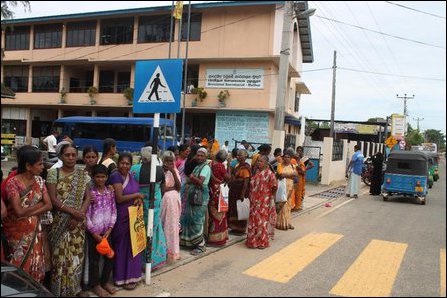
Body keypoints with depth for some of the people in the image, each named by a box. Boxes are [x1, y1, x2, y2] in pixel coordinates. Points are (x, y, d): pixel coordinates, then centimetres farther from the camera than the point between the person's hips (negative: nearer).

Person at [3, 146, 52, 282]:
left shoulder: (39, 180, 1)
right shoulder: (13, 182, -16)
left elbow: (48, 205, -3)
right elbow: (19, 211, -23)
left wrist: (28, 212, -15)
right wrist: (39, 204, -9)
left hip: (35, 229, 5)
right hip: (18, 231, -5)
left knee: (35, 264, 10)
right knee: (20, 265, 6)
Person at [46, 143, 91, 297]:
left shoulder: (82, 174, 6)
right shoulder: (53, 173, -4)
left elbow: (88, 197, 1)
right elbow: (53, 199, -10)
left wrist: (80, 215, -13)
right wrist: (73, 212, -18)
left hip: (78, 222, 3)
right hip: (59, 223, -3)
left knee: (77, 255, 8)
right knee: (60, 256, 1)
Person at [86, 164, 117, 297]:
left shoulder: (110, 192, 1)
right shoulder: (90, 193, -11)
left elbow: (114, 212, 4)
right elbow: (86, 215, -12)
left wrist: (109, 229, -6)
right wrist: (95, 233, -13)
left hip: (107, 231, 4)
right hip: (94, 232, -4)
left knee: (110, 256, 10)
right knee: (94, 259, 7)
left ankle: (105, 281, 29)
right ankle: (95, 285, 23)